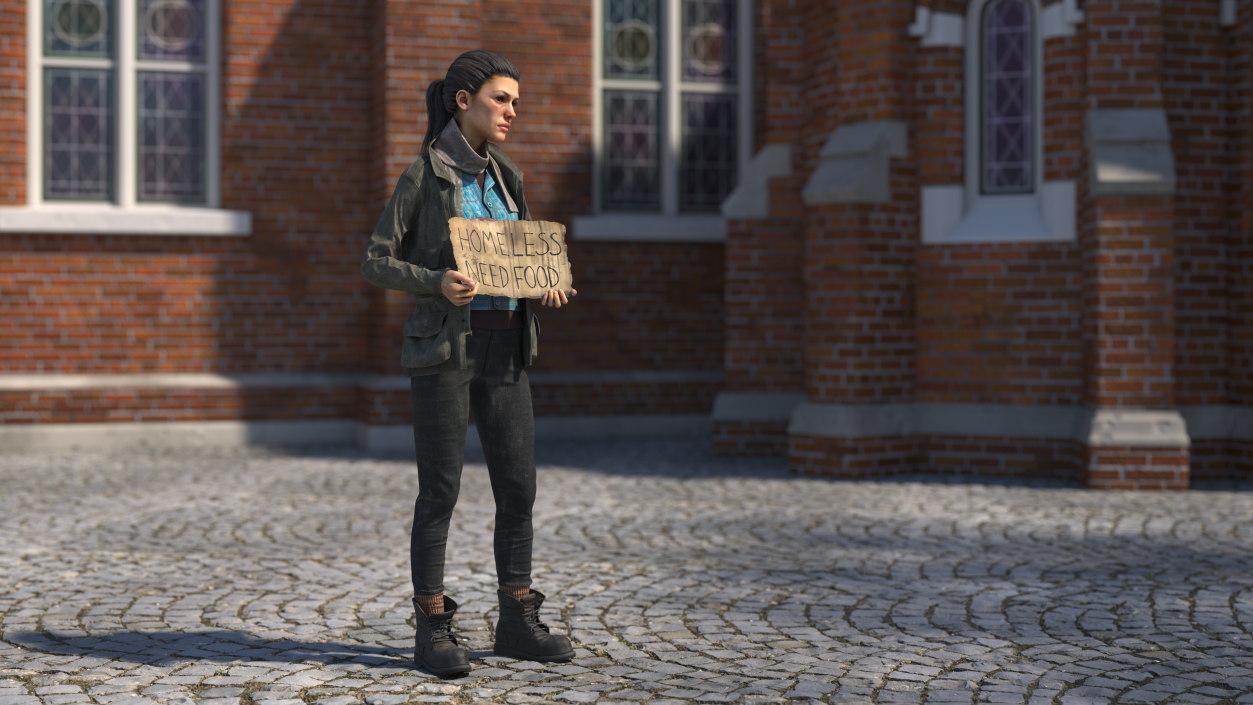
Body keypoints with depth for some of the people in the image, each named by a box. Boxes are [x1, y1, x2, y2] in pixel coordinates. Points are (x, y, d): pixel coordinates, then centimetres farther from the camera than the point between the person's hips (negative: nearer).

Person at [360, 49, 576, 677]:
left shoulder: (506, 176, 13)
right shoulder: (423, 176, -5)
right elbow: (376, 263, -5)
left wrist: (546, 286, 1)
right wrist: (437, 283, -21)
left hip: (505, 348, 6)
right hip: (445, 347, -6)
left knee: (518, 485, 5)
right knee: (441, 490, -2)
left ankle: (517, 623, 15)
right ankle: (432, 632, 7)